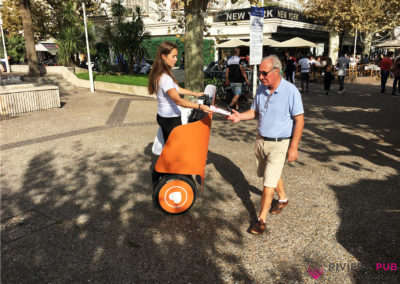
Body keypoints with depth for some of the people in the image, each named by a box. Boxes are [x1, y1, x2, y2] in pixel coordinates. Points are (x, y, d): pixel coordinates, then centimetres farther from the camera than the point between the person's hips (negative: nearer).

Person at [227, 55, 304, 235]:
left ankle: (261, 219, 9)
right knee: (272, 174, 23)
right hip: (261, 140, 6)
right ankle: (282, 199, 49)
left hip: (279, 144, -6)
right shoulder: (261, 89, 1)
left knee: (269, 183, -4)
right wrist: (240, 116, -8)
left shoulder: (290, 91, -17)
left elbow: (299, 120, -15)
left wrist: (294, 147, -16)